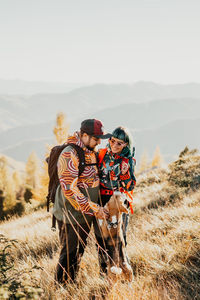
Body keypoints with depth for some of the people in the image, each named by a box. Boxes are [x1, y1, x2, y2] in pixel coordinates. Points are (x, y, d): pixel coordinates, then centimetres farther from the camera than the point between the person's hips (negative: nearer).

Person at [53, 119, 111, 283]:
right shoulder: (69, 155, -22)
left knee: (79, 252, 19)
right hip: (71, 215, -9)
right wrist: (94, 209, -24)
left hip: (86, 214, 9)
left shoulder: (91, 152, 6)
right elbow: (70, 190, -25)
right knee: (69, 255, 0)